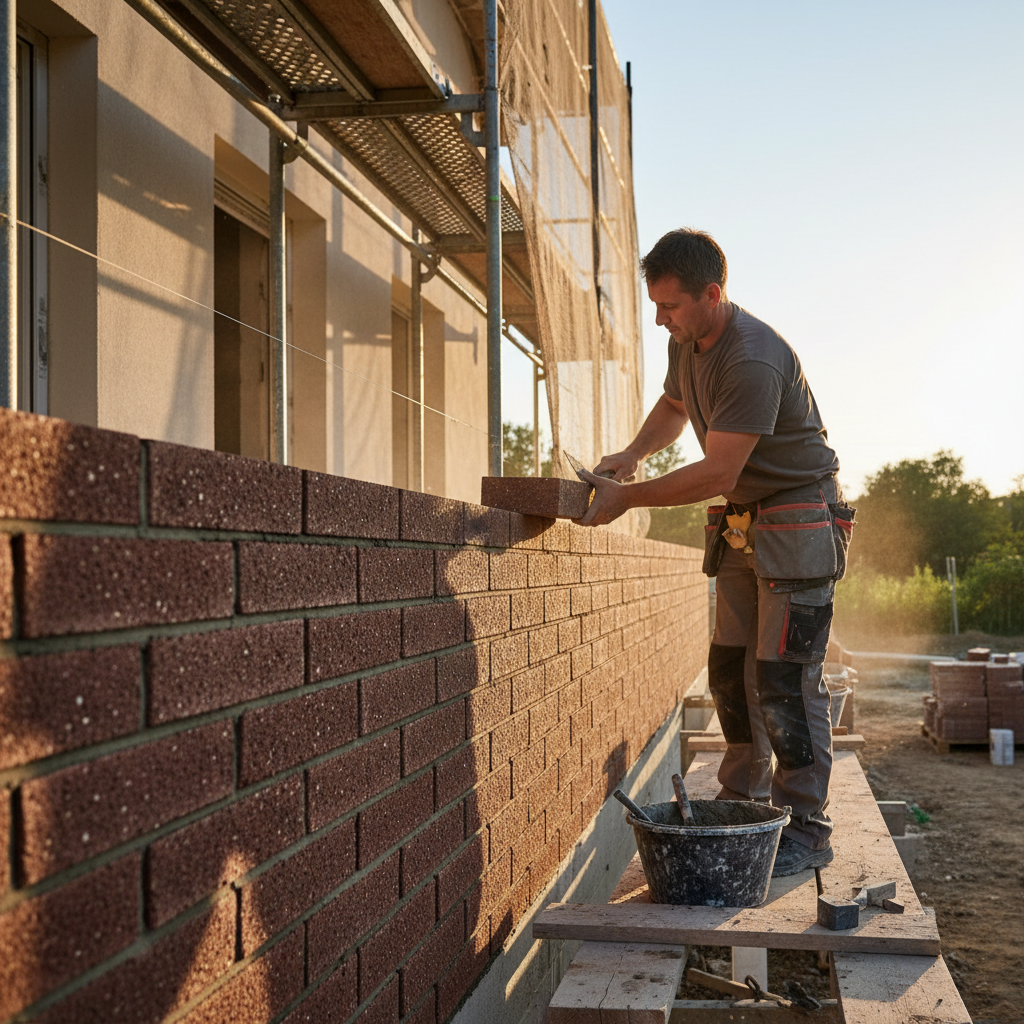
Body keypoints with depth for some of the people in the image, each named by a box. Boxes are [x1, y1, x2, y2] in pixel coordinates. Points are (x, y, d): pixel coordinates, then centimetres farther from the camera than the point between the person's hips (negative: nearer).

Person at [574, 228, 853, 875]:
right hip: (741, 524, 9)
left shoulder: (754, 360, -27)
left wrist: (627, 498, -19)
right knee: (731, 669, 9)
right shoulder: (687, 342, 2)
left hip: (799, 517, -9)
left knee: (785, 677, -10)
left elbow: (716, 472, -27)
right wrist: (633, 454, 5)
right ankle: (743, 803, 21)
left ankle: (806, 828, -1)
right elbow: (674, 406, 24)